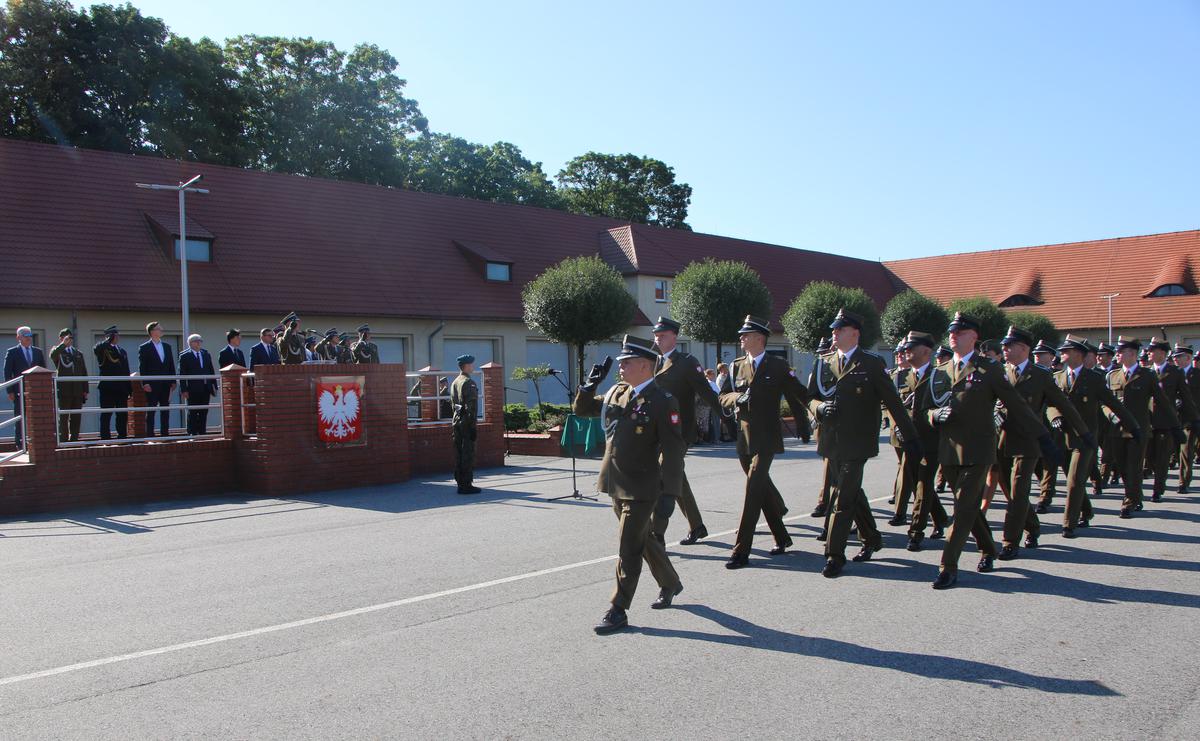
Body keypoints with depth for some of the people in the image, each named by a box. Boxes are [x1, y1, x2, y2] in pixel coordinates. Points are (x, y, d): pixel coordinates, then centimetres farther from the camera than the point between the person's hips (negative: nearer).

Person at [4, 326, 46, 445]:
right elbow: (7, 373, -1)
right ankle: (20, 444, 4)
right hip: (20, 392, -3)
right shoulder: (12, 352, 2)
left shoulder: (38, 351, 12)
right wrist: (10, 391, -8)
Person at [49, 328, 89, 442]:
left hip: (77, 391, 4)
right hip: (63, 390, -4)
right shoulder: (57, 350, 8)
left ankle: (74, 439, 10)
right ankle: (63, 440, -2)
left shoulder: (78, 353, 20)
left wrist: (85, 390, 11)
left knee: (76, 417, 4)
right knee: (63, 417, -3)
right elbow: (52, 355, -20)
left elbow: (84, 372, 18)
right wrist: (63, 344, -24)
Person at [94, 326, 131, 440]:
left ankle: (122, 437, 14)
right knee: (106, 415, -1)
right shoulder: (102, 349, 0)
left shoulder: (122, 351, 19)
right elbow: (96, 349, -28)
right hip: (108, 388, -6)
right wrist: (108, 341, -20)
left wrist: (130, 389, 15)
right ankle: (105, 438, 1)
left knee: (123, 415, 7)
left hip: (122, 388, 6)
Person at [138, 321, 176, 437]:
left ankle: (165, 433, 11)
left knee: (165, 410, 6)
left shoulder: (167, 346, 14)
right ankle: (150, 435, -2)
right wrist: (145, 383, -14)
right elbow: (142, 367, -6)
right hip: (152, 385, -5)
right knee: (150, 411, -3)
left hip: (165, 384, 5)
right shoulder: (144, 347, -2)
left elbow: (171, 365, 15)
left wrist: (173, 381, 8)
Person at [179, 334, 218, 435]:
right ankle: (192, 433, 3)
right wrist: (184, 390, -12)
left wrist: (214, 386, 10)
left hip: (206, 389, 5)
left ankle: (202, 432, 11)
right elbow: (182, 374, -5)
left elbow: (212, 371, 16)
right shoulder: (184, 356, -1)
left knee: (204, 412, 6)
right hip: (193, 390, -5)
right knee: (193, 413, -2)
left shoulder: (206, 354, 15)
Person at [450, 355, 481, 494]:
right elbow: (471, 406, -17)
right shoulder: (469, 383, -12)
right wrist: (473, 425, -17)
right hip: (466, 421, -8)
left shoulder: (454, 382, 14)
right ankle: (467, 484, -3)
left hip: (456, 420, 9)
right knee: (468, 453, -4)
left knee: (458, 453, 10)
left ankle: (460, 483, 15)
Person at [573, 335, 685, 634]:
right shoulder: (616, 393, 8)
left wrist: (669, 494, -23)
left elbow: (673, 450, -17)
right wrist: (590, 385, -1)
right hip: (616, 485, 8)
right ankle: (670, 584, 43)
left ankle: (618, 611, 6)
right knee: (642, 540, 22)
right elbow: (581, 409, 18)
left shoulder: (663, 402, -14)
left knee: (628, 550, -4)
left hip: (641, 488, -8)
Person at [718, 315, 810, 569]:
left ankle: (741, 551, -12)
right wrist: (737, 398, -11)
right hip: (743, 438, 5)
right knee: (763, 490, 15)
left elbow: (799, 396, 5)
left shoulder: (779, 366, -2)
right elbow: (723, 399, 9)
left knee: (753, 490, -12)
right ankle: (782, 537, 32)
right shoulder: (737, 366, 11)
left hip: (766, 438, -5)